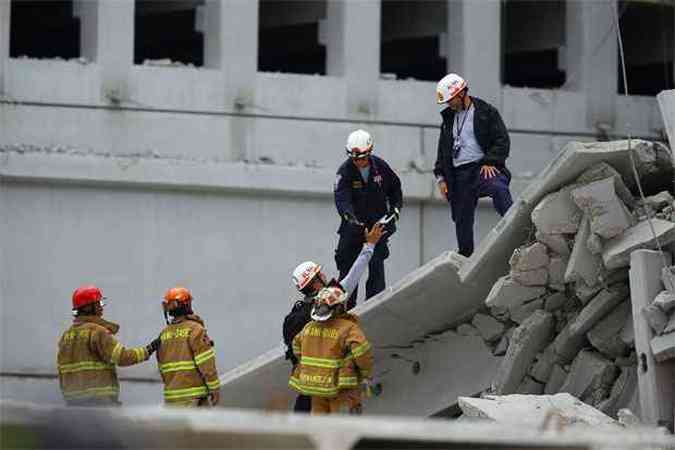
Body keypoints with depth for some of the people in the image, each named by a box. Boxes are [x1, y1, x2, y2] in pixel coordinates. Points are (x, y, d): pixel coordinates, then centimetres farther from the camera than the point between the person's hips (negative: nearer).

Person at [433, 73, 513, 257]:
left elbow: (502, 140, -4)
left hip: (482, 168, -5)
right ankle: (465, 258, 16)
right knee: (462, 221, 6)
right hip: (459, 176, 5)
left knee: (499, 189, -37)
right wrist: (441, 177, 17)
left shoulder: (487, 112, 3)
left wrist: (490, 162, -15)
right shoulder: (449, 119, 20)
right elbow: (442, 150, 26)